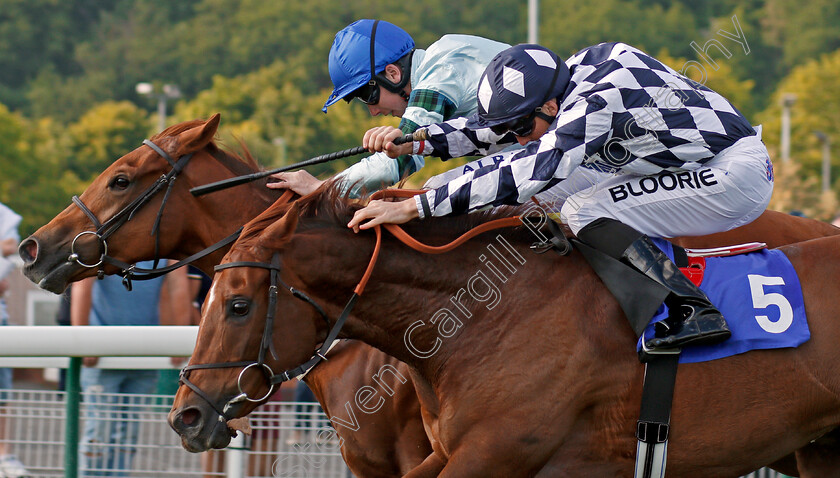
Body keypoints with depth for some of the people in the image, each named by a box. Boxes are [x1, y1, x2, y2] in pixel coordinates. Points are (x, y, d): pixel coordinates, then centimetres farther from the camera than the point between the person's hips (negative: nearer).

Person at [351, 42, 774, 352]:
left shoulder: (593, 107, -25)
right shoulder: (576, 73, 2)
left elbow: (519, 175, -29)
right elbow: (496, 128, 11)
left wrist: (411, 208, -29)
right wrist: (412, 142, -1)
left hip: (737, 175, -10)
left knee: (583, 212, -16)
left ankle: (695, 311, -20)